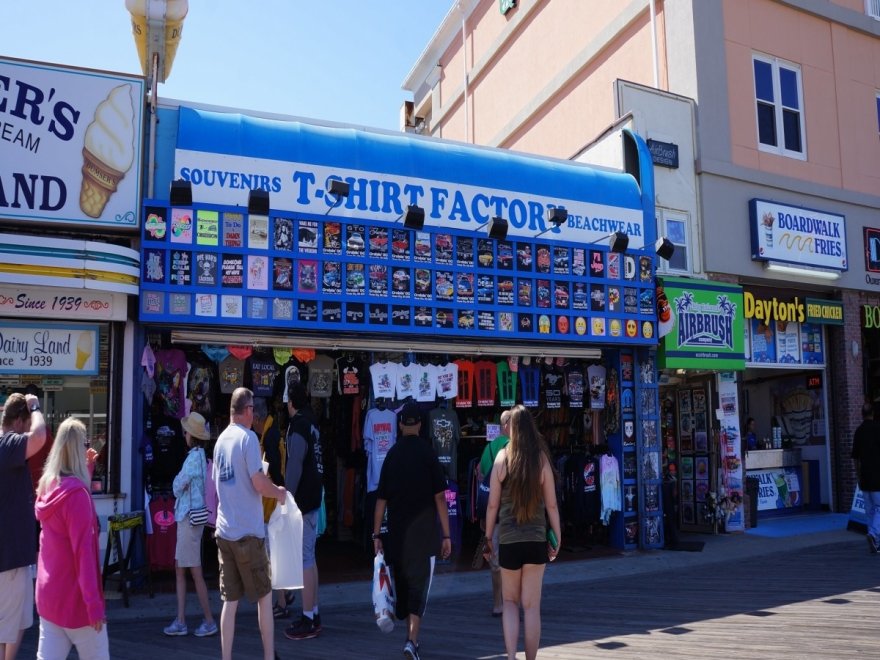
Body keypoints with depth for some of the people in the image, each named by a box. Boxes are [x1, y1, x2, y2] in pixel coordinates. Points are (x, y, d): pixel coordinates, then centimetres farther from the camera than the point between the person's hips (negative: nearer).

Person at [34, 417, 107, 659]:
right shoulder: (76, 492, -19)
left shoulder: (48, 486, 5)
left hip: (47, 594, 7)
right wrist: (93, 603, -20)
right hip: (74, 596, -7)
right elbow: (83, 550, -22)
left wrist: (85, 470, 23)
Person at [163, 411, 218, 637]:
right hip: (186, 516, 10)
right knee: (179, 569, 13)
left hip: (190, 518, -10)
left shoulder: (194, 457, -17)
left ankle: (209, 621, 7)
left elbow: (178, 486, -12)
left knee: (195, 572, -2)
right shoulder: (199, 455, 10)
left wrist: (177, 481, 7)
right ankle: (181, 621, 18)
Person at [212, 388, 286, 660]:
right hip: (248, 531, -6)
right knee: (264, 596, 8)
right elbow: (259, 484, -18)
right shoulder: (248, 437, -13)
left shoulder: (220, 440, 8)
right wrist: (279, 492, 1)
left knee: (229, 600, 10)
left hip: (224, 530, 6)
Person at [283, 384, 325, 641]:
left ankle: (308, 621, 2)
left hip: (301, 501, -9)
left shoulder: (298, 427, -15)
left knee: (304, 559, -4)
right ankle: (313, 614, 24)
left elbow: (294, 467, -20)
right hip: (313, 498, 9)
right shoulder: (312, 424, 11)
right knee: (310, 557, 15)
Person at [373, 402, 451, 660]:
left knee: (403, 583, 16)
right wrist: (446, 535, -4)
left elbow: (381, 498, 1)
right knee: (418, 585, 2)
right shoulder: (427, 453, -7)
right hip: (423, 532, -3)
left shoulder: (392, 454, 0)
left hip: (396, 532, 3)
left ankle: (411, 636, 28)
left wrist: (376, 534, 8)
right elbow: (440, 497, -9)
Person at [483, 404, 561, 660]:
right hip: (536, 540, 0)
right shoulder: (542, 459, -4)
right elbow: (551, 505, -1)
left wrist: (488, 537, 8)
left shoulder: (502, 457, -6)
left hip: (508, 540, 0)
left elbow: (493, 504, -3)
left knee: (510, 601, 17)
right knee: (532, 606, 10)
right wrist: (557, 539, 10)